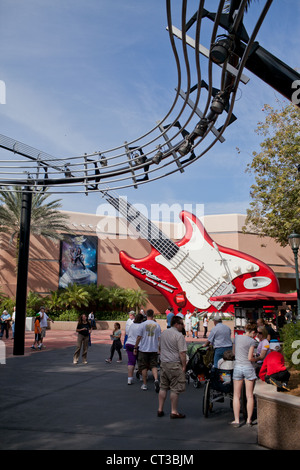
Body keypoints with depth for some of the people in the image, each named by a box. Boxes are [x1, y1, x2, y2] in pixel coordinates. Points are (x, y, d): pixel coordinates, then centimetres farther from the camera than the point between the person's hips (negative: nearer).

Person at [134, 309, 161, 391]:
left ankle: (144, 384, 14)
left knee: (144, 367, 9)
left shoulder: (142, 325, -7)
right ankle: (156, 379, -16)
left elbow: (139, 337, -5)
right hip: (154, 349, 2)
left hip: (144, 349, -2)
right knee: (154, 366, 8)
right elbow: (159, 338, 5)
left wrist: (135, 348, 4)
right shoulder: (157, 325, 1)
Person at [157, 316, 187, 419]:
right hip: (174, 364, -7)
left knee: (163, 387, 14)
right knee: (175, 389, 1)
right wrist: (184, 366, -9)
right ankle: (174, 412, 5)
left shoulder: (163, 333, 11)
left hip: (163, 363, 7)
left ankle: (160, 410, 18)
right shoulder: (179, 335, -13)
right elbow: (182, 353, -16)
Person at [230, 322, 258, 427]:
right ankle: (249, 420, 13)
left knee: (236, 396, 8)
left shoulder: (237, 337, 5)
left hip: (237, 367, 3)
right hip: (248, 367, -3)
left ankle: (236, 420, 7)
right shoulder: (252, 341, -8)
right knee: (249, 395, 8)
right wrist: (255, 358, 9)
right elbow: (250, 358, -11)